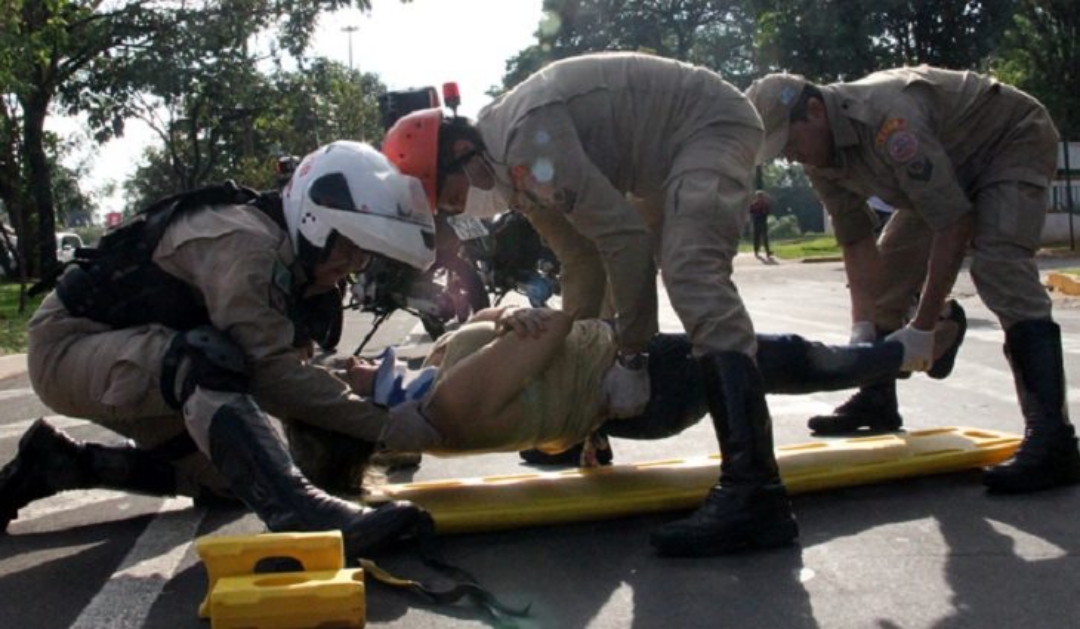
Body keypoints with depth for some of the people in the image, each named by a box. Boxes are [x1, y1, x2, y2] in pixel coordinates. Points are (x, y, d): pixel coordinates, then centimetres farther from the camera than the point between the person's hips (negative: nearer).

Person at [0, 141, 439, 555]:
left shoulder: (292, 258, 3)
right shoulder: (245, 245, -26)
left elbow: (284, 369, 2)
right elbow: (270, 371, -33)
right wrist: (385, 427, -33)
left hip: (136, 362, 10)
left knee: (223, 475, 13)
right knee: (208, 358, -36)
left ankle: (58, 462, 21)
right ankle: (298, 515, -48)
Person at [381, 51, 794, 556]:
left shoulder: (525, 139, -27)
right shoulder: (511, 163, 4)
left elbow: (624, 235, -29)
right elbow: (584, 257, 9)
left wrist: (631, 359, -24)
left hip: (713, 121, -11)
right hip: (667, 153, 11)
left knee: (693, 277, -30)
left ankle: (755, 491, -38)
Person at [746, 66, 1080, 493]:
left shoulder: (888, 119, -39)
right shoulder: (820, 157, -12)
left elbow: (954, 224, -37)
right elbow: (858, 243, -7)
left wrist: (921, 330, -34)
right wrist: (862, 327, -19)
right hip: (950, 165, 9)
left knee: (998, 267, -28)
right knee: (891, 267, 4)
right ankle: (877, 402, 17)